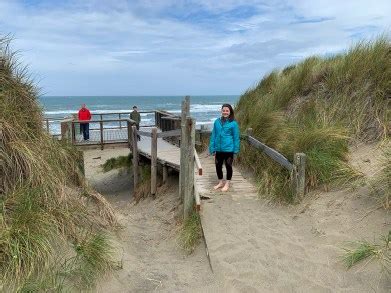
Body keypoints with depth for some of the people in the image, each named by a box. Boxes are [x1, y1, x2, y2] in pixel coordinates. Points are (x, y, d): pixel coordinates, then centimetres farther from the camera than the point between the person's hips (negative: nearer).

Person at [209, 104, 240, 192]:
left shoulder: (233, 123, -7)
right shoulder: (217, 122, 3)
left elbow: (236, 137, -4)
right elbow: (213, 135, 7)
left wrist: (236, 150, -6)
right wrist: (212, 148, 5)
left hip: (228, 149, -4)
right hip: (218, 149, 4)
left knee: (228, 166, 9)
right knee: (218, 165, 13)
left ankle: (227, 184, 24)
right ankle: (220, 182, 33)